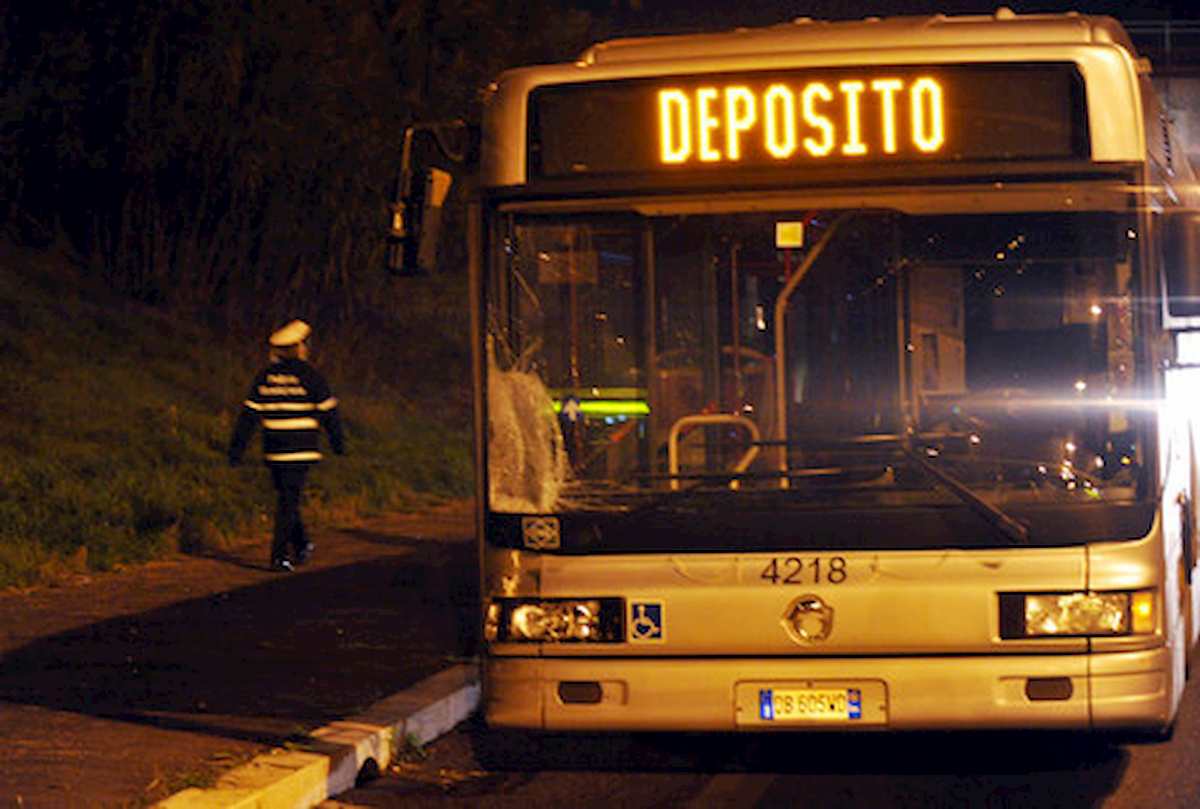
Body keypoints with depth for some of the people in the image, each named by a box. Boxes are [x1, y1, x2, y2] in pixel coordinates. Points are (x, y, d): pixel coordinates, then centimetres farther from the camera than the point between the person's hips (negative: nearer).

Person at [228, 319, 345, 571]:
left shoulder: (264, 377, 5)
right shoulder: (309, 376, -6)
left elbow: (248, 414, 4)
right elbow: (328, 411, -1)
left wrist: (237, 447, 6)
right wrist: (338, 443, 12)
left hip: (273, 451, 4)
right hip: (301, 450, -4)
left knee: (286, 497, 19)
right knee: (289, 501, -4)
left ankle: (301, 546, 28)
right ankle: (280, 555, -8)